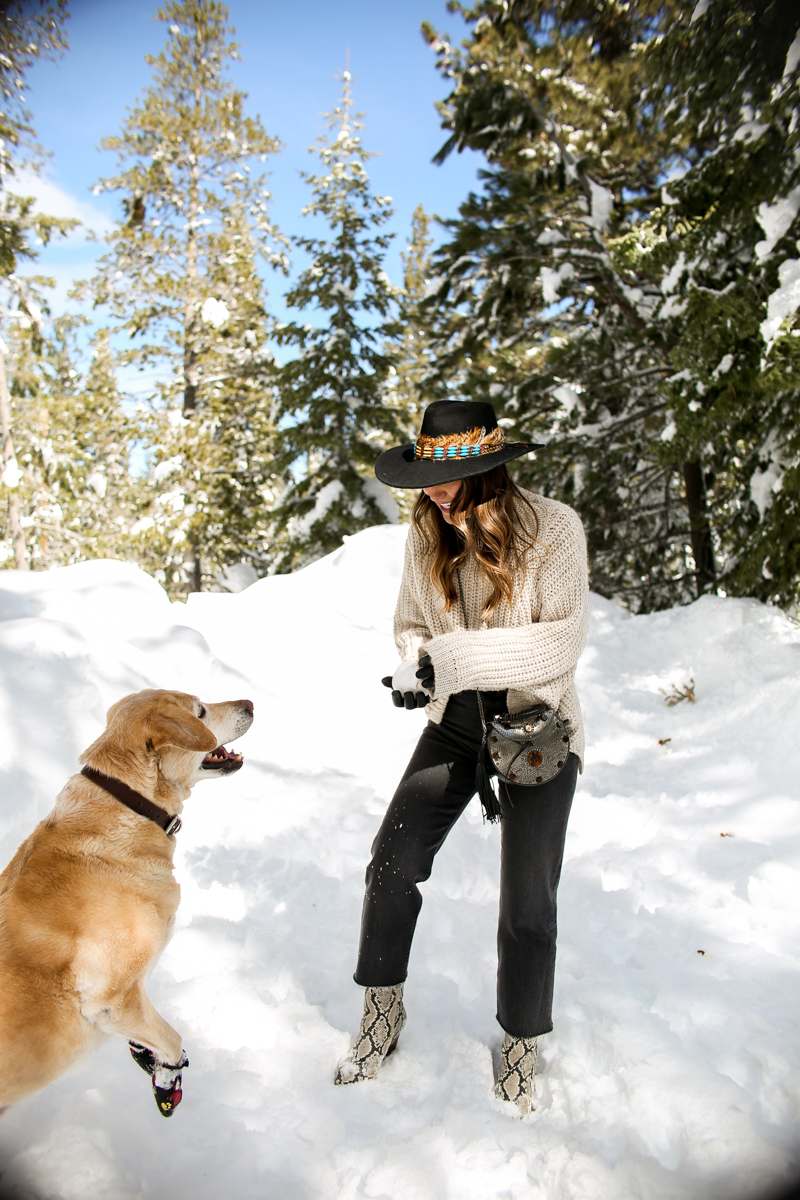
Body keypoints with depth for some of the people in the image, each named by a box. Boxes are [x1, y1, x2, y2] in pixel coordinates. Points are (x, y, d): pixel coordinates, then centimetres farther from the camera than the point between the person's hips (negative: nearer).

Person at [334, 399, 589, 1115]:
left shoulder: (552, 528, -17)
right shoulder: (428, 535, -4)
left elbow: (562, 640, -23)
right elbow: (412, 623, 5)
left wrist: (451, 657, -31)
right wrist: (416, 667, -18)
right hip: (456, 722, 4)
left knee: (528, 906, 2)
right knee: (391, 866, 1)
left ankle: (520, 1046, 29)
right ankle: (383, 1015, 26)